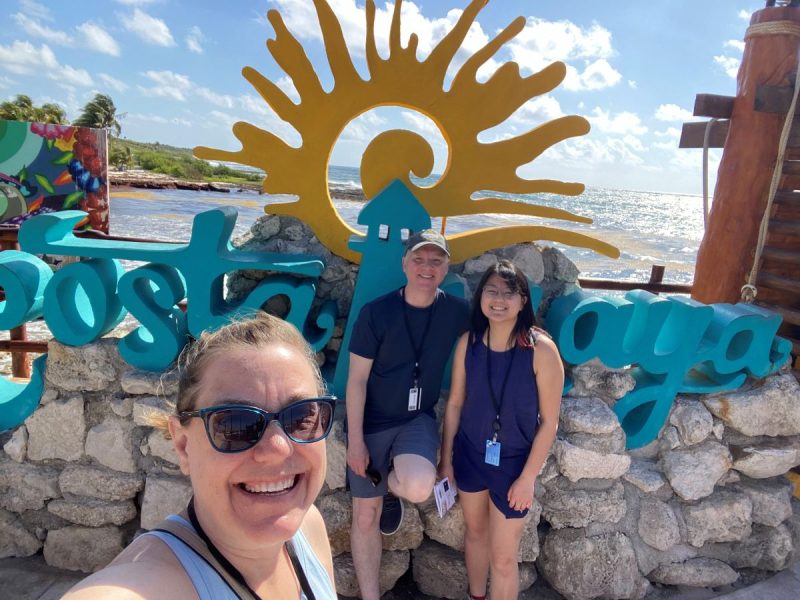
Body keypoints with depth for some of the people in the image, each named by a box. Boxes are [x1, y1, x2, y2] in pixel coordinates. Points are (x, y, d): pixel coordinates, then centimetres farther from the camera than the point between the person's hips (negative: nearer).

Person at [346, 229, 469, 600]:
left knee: (419, 488, -28)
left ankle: (390, 486, 10)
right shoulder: (375, 312, -13)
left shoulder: (456, 311, -6)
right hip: (372, 422, -1)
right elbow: (357, 379, -9)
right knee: (365, 516, 6)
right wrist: (355, 440, -11)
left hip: (419, 419, 1)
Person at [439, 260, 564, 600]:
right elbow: (455, 403, -1)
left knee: (503, 557, 8)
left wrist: (528, 477, -11)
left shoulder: (541, 349, -21)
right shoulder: (468, 342, -11)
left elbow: (549, 421, -14)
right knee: (474, 532, 25)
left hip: (513, 462, -3)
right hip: (469, 455, 4)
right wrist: (446, 458, 4)